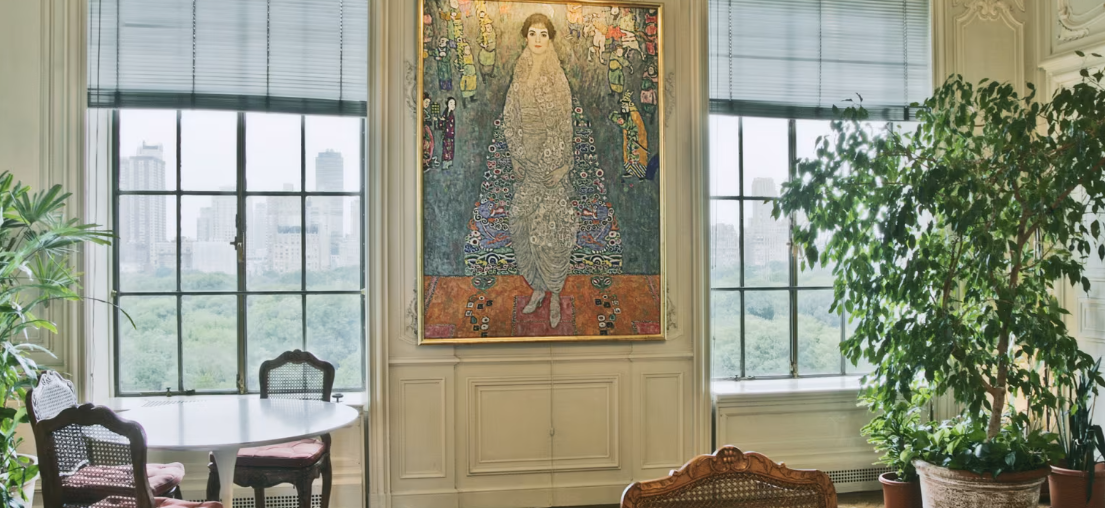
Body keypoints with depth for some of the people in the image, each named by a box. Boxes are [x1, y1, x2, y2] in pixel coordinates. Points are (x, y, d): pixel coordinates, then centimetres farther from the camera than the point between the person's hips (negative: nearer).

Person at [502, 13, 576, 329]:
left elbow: (565, 124, -7)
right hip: (527, 161, 4)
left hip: (552, 161, -3)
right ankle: (537, 286, 23)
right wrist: (516, 158, -1)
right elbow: (509, 121, 6)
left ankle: (554, 293, 11)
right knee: (526, 222, 7)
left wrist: (562, 164, -11)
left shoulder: (558, 78, -6)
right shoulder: (519, 78, 4)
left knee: (552, 225, 0)